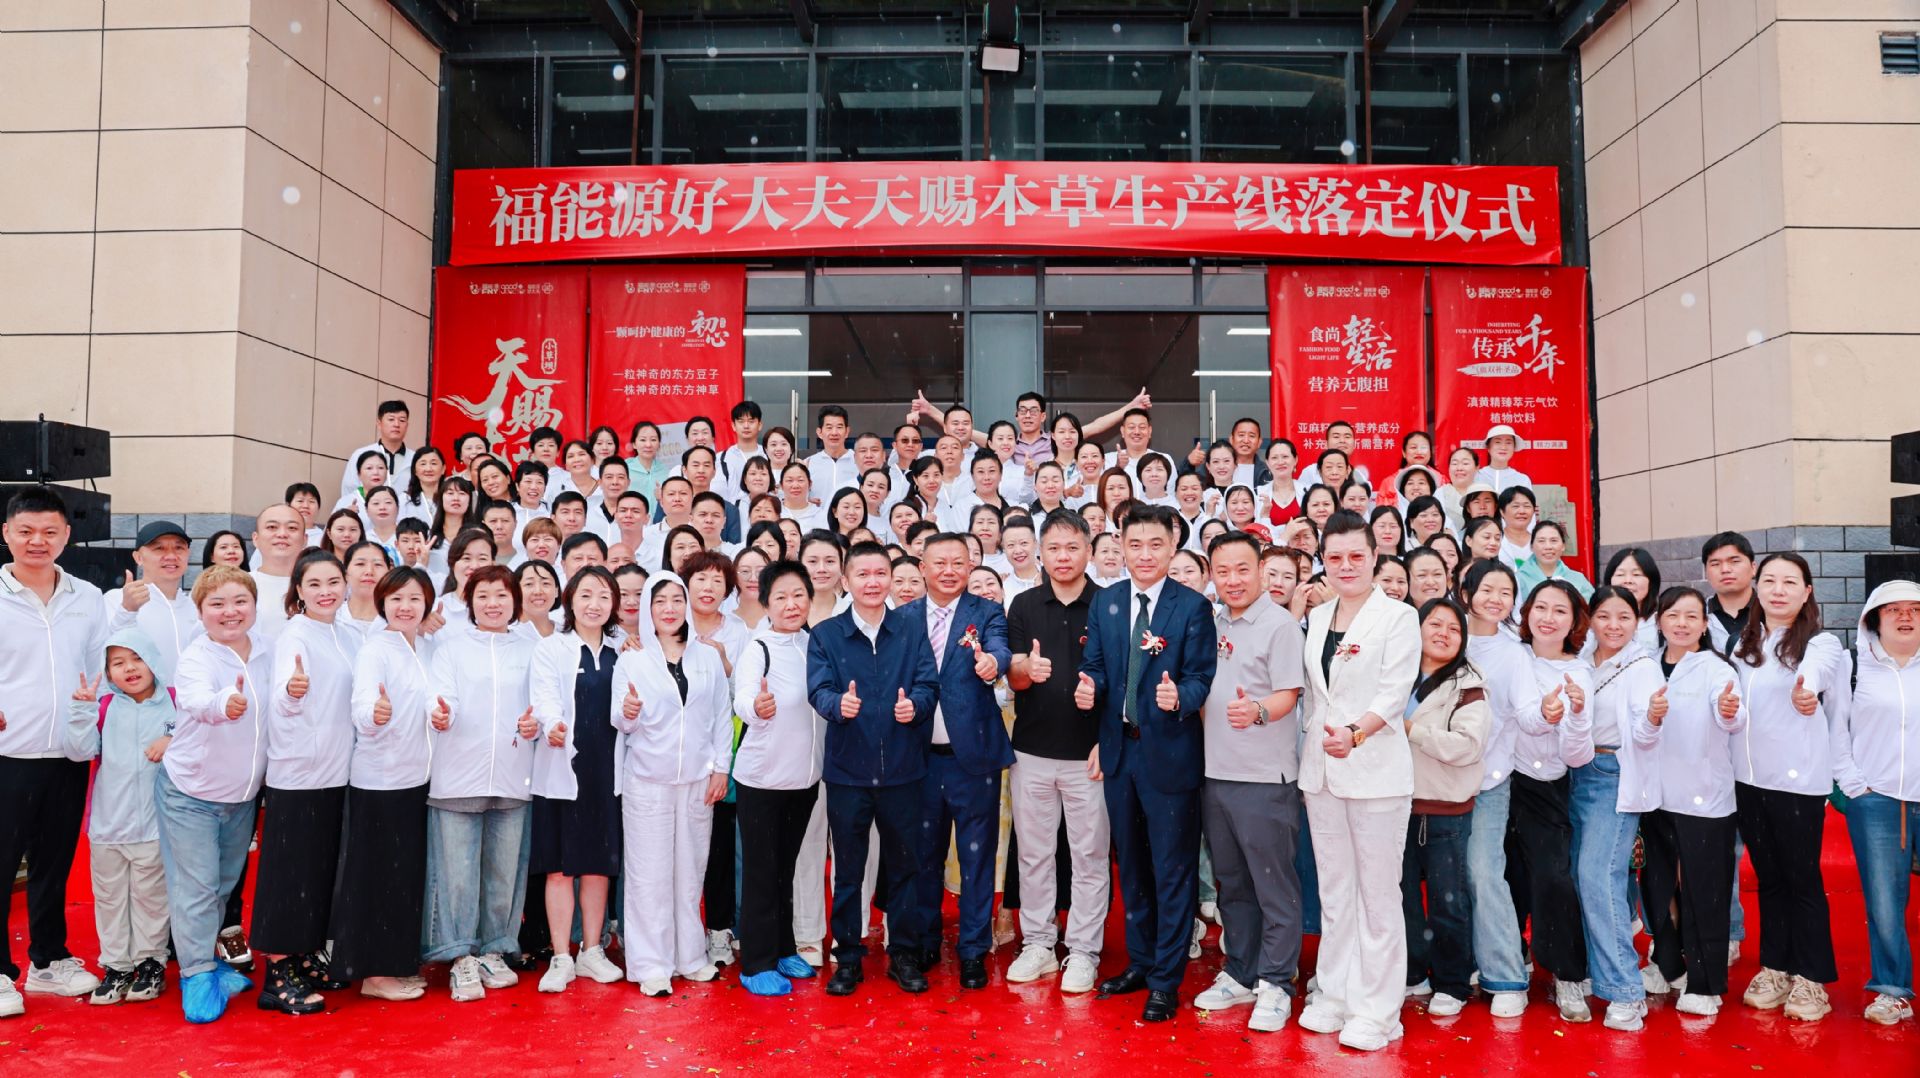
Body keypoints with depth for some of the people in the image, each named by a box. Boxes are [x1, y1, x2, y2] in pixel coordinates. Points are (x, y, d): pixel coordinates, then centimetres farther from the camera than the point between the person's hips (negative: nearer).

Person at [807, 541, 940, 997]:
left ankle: (904, 954, 24)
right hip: (847, 771, -1)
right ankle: (848, 956, 22)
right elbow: (818, 688, -10)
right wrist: (838, 704, -31)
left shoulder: (913, 631, 4)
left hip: (902, 769, 1)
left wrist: (915, 704, -26)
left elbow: (929, 683, -4)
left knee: (904, 865, 10)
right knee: (847, 869, 9)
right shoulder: (825, 634, 2)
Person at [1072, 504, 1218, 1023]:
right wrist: (1088, 688, -15)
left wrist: (1180, 697, -33)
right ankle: (1140, 961, 34)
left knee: (1172, 868, 4)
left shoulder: (1193, 606, -7)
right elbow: (1094, 665, 7)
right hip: (1119, 748, 5)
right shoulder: (1104, 602, 6)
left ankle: (1166, 981, 16)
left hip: (1169, 751, -5)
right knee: (1131, 863, 18)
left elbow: (1200, 677, -12)